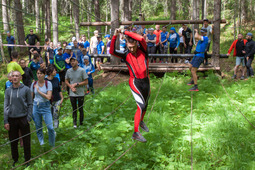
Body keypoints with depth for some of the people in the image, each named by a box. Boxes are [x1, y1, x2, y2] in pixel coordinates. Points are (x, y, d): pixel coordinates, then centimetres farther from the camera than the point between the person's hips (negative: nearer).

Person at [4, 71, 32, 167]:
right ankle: (15, 159, 29)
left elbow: (30, 104, 1)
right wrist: (5, 121, 0)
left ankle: (27, 159, 22)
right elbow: (6, 106, 5)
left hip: (23, 118, -2)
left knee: (26, 141, 6)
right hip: (11, 119, 2)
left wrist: (29, 118, -7)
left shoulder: (26, 89, -2)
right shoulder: (8, 91, 4)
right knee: (13, 141, 11)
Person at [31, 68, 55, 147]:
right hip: (36, 106, 2)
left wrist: (39, 91, -15)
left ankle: (52, 145, 16)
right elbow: (31, 97, 10)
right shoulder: (34, 84, 2)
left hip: (46, 106, -2)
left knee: (50, 128, -5)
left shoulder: (48, 83, -6)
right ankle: (41, 143, 28)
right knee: (38, 127, 9)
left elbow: (48, 97, -15)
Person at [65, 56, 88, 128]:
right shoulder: (68, 71, 3)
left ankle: (81, 124, 21)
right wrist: (71, 87, -6)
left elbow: (86, 82, -7)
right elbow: (66, 81, 12)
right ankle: (74, 124, 23)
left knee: (80, 109, 7)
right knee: (74, 109, 12)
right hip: (72, 94, 3)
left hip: (80, 93, -2)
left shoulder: (82, 70, -7)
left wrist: (76, 84, -13)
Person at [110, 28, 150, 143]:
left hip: (146, 81, 4)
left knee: (145, 104, 20)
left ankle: (141, 121, 48)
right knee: (141, 105, -16)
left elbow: (142, 39, -26)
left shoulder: (143, 51, -6)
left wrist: (126, 32, -21)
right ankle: (136, 133, -11)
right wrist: (115, 36, -26)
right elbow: (112, 52, -18)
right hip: (135, 82, -3)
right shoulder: (126, 55, -5)